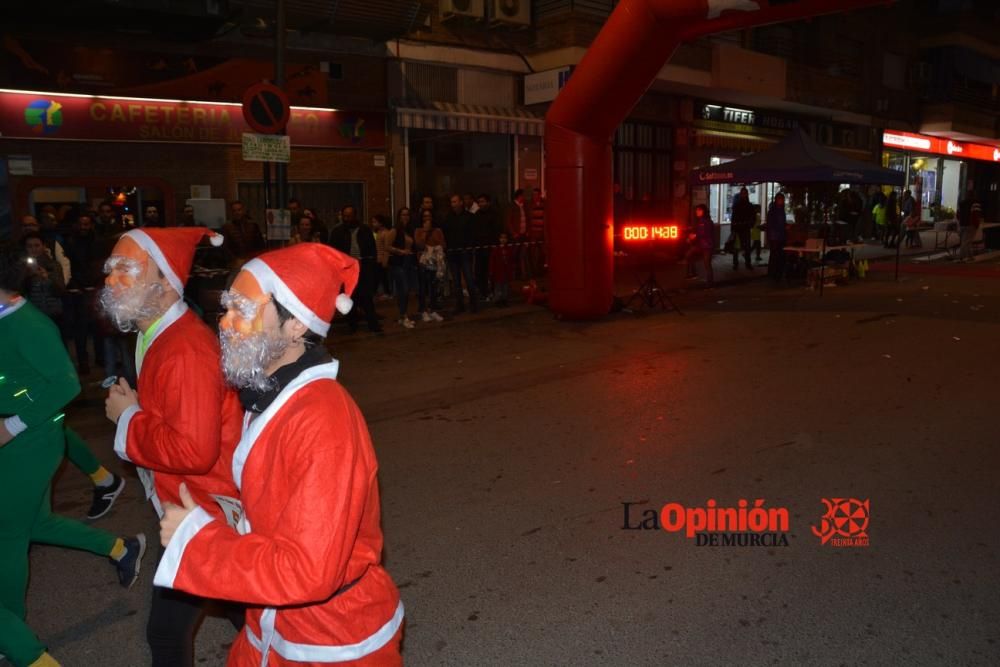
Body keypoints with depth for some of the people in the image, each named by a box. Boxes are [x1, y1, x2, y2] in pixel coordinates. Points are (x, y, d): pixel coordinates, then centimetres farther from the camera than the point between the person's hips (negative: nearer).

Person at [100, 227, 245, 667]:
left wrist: (128, 418, -20)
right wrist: (134, 406, 0)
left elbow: (192, 451, -33)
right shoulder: (161, 335, 6)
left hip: (203, 512, -10)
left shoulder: (186, 351, -27)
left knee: (168, 629, 5)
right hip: (192, 503, 10)